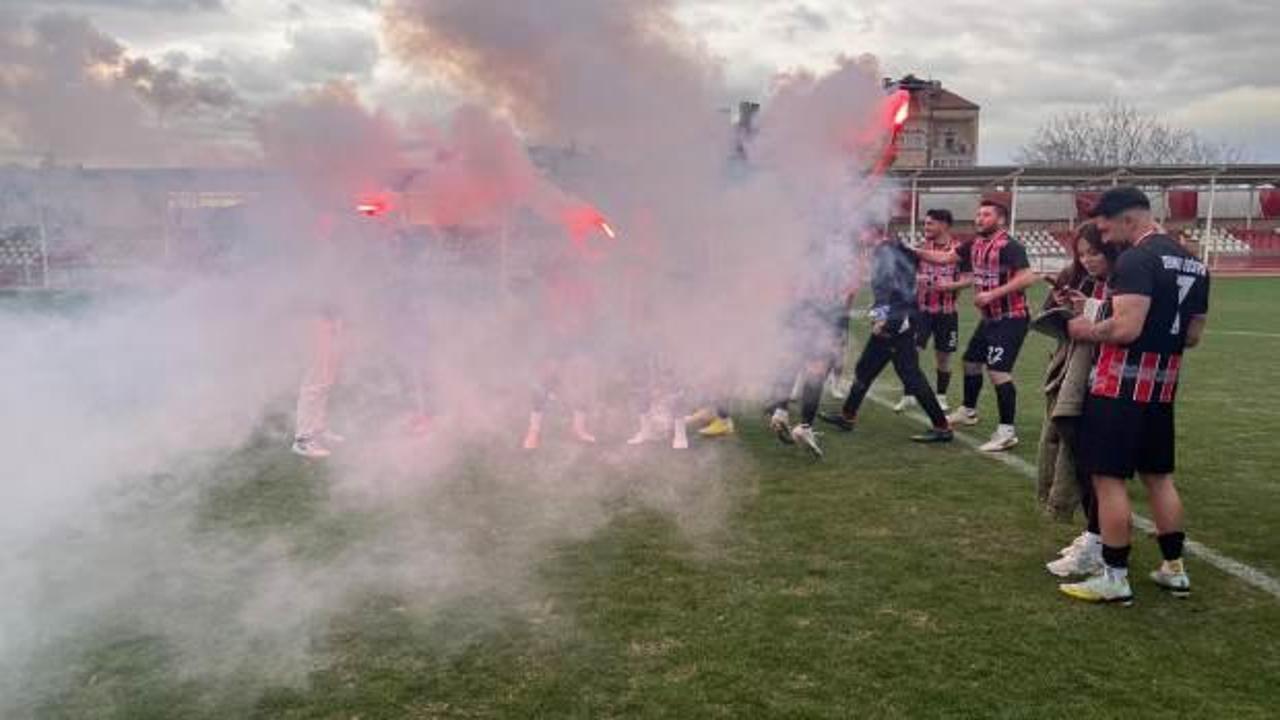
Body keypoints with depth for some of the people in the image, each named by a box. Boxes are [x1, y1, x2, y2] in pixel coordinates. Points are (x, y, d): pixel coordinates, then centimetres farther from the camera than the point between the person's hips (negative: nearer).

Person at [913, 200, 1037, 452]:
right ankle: (968, 411, 41)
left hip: (1011, 319, -9)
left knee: (998, 372, -15)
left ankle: (1007, 431, -8)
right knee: (971, 362, 20)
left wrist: (992, 294, -27)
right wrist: (914, 252, 3)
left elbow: (1027, 278, -26)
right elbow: (945, 257, 12)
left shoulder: (1009, 246, -18)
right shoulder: (975, 245, 8)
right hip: (989, 318, 9)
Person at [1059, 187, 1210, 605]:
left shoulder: (1136, 260, -16)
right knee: (1158, 476, 18)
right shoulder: (1193, 265, 13)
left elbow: (1126, 328, -24)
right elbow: (1193, 336, 17)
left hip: (1120, 387, -9)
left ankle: (1115, 579, 5)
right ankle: (1174, 569, 27)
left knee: (1109, 478, -1)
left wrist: (1088, 330, -7)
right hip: (1162, 389, 9)